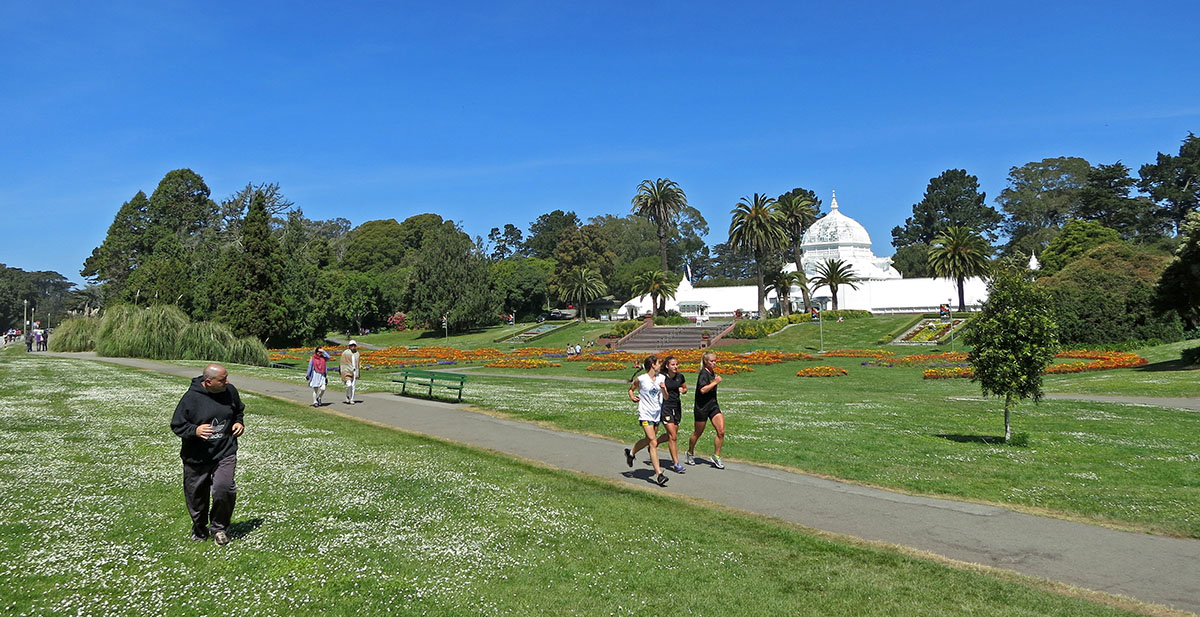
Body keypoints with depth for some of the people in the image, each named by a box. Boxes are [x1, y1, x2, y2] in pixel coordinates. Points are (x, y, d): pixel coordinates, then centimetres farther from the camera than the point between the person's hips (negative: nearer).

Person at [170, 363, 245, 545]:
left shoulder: (230, 391, -2)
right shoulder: (191, 397, -14)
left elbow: (239, 410, 20)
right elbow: (177, 425, -6)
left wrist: (239, 422, 1)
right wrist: (194, 430, -24)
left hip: (225, 454, 1)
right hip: (196, 458, -1)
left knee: (224, 489, -18)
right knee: (197, 496, 13)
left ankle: (219, 527, 7)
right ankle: (199, 529, 41)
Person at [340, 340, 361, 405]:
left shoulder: (357, 353, 9)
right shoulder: (345, 353, -6)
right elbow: (343, 363, -5)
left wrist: (357, 373, 12)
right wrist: (342, 373, -10)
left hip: (354, 371, 4)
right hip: (347, 371, -4)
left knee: (353, 386, 3)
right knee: (349, 385, -17)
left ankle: (351, 400, 10)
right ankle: (348, 397, 7)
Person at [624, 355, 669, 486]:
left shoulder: (661, 378, 6)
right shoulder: (641, 379, -7)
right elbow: (631, 389, 9)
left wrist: (664, 389, -10)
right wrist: (632, 397, -11)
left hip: (657, 414, 6)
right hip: (645, 415, -6)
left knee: (649, 440, 18)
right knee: (653, 442, -14)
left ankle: (631, 453, 48)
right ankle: (658, 474, -14)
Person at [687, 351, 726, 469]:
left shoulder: (712, 373, 10)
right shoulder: (703, 373, -15)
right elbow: (703, 389, -28)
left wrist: (716, 379, 12)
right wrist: (716, 382, -23)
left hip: (713, 406, 7)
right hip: (702, 407, -7)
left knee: (721, 431, -6)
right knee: (698, 433, 9)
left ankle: (716, 457, 6)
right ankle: (690, 453, 33)